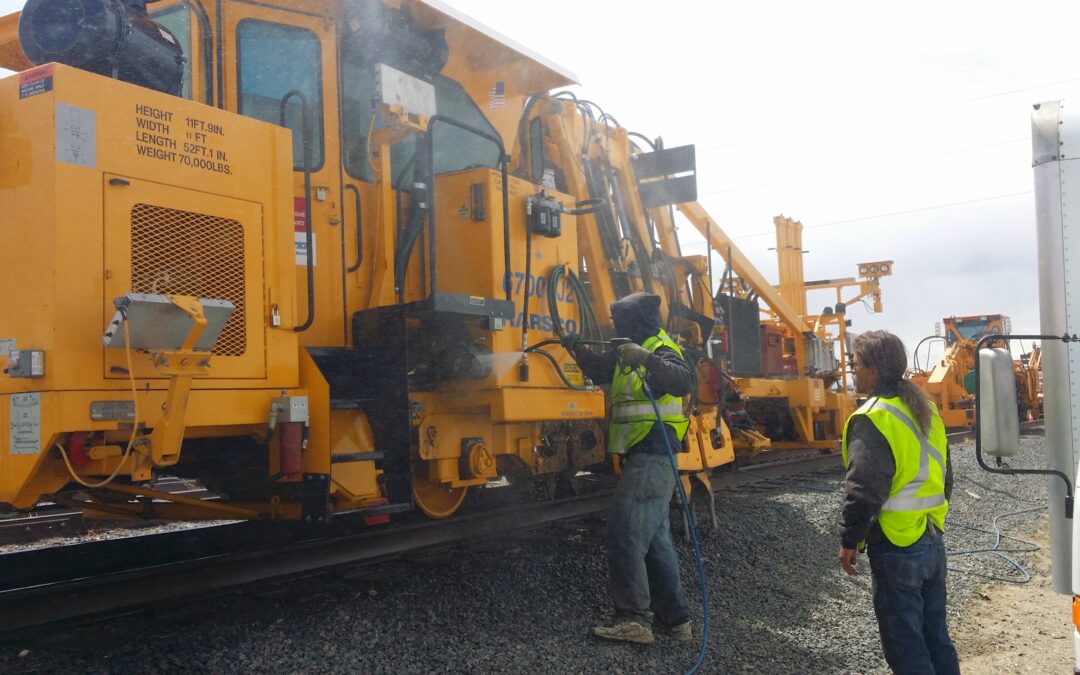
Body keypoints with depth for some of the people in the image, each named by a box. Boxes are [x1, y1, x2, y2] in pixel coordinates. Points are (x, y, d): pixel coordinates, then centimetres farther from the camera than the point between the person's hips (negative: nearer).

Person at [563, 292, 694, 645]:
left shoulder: (661, 350, -11)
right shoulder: (629, 354, 18)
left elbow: (684, 380, -31)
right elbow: (599, 368, 32)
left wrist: (647, 359, -42)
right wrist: (575, 348, 17)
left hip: (651, 456, -11)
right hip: (643, 457, 11)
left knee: (625, 534, -12)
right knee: (656, 539, 13)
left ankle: (634, 619, -10)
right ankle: (675, 619, 18)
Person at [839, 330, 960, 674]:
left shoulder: (872, 419, -18)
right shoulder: (925, 409, 10)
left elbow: (864, 490, -22)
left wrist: (849, 540, -12)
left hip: (896, 548, -8)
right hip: (933, 542, 9)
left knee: (905, 646, 2)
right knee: (936, 636, 19)